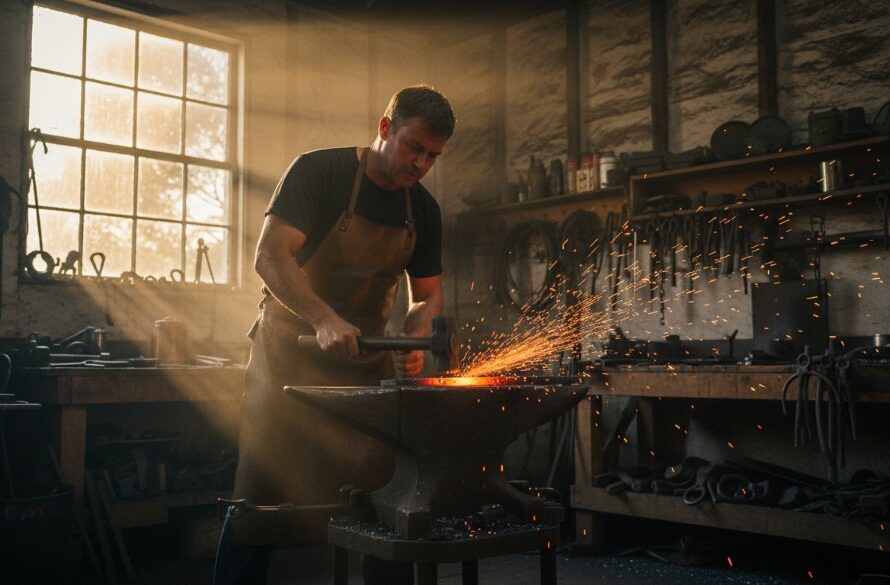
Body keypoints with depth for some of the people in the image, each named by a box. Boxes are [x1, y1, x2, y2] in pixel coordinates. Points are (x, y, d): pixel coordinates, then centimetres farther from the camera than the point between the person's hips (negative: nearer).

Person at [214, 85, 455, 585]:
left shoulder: (424, 210, 5)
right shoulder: (319, 171, -12)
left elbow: (427, 294, 10)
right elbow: (270, 256, -20)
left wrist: (415, 340, -12)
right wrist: (323, 320, -33)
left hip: (366, 362, 5)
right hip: (291, 353, -4)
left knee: (385, 494, 6)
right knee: (259, 495, -2)